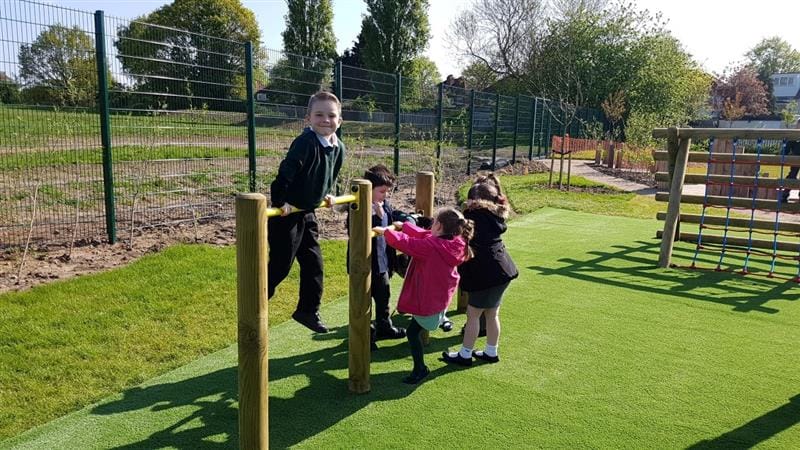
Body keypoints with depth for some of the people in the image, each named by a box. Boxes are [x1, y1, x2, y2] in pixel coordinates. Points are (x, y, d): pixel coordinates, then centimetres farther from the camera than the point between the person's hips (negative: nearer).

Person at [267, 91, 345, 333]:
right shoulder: (306, 142, -23)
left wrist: (325, 195, 13)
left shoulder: (338, 147, 2)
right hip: (287, 214, -8)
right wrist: (280, 201, -23)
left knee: (314, 264, 13)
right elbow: (285, 172, -27)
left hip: (308, 213, 8)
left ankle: (308, 310, 29)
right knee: (279, 266, 1)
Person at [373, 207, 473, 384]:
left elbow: (404, 243, -29)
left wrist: (385, 231, -13)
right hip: (442, 295, 8)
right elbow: (424, 235, 6)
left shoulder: (431, 246, -30)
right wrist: (404, 226, 14)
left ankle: (420, 369, 18)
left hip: (428, 300, -8)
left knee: (412, 332, 8)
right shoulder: (454, 244, -6)